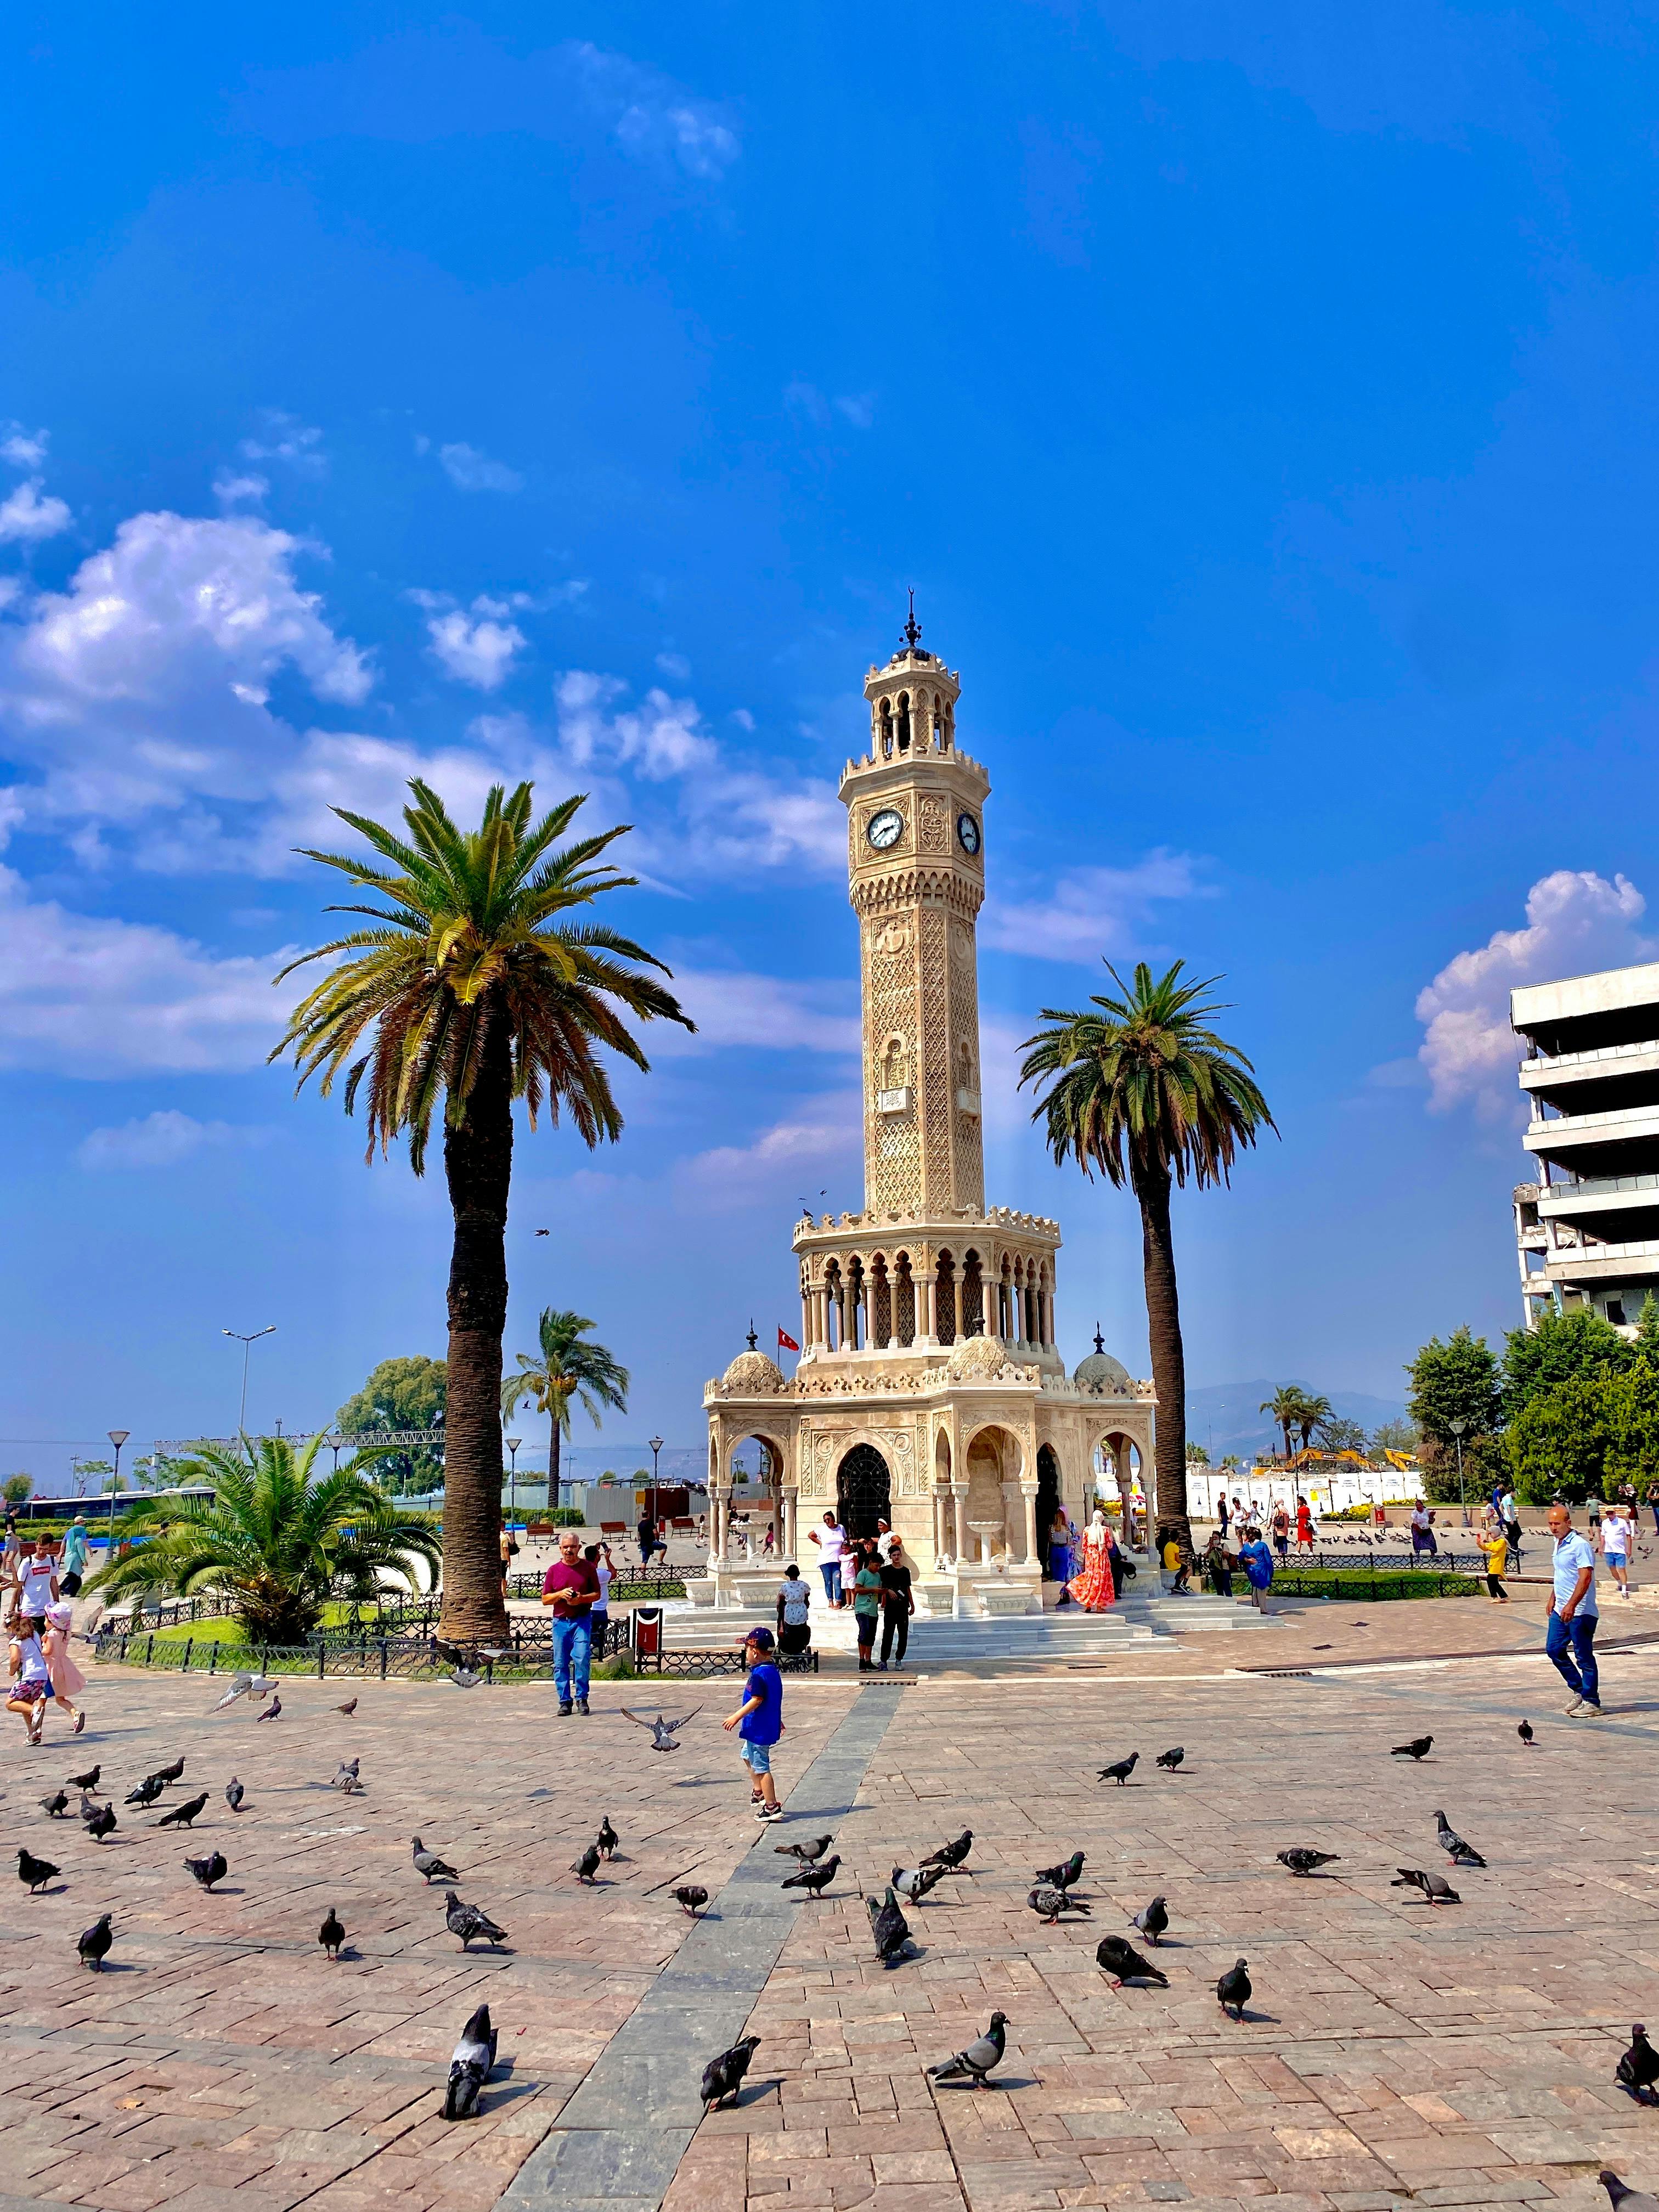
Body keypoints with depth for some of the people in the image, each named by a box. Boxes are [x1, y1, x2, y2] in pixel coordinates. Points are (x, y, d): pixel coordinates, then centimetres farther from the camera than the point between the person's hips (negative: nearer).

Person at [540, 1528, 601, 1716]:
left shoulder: (588, 1568, 5)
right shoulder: (554, 1570, 6)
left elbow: (597, 1594, 7)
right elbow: (545, 1599, 7)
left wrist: (582, 1599, -12)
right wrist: (561, 1594, -12)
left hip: (582, 1620, -2)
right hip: (560, 1621, 2)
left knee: (582, 1659, -14)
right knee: (561, 1663, 2)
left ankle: (582, 1698, -1)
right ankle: (564, 1701, 10)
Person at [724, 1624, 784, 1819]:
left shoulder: (758, 1675, -22)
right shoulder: (773, 1670, 7)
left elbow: (757, 1700, -26)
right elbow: (773, 1699, 18)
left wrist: (736, 1717, -21)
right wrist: (778, 1720, 29)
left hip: (759, 1728, -11)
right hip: (770, 1724, 11)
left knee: (761, 1767, -3)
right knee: (748, 1755, 29)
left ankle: (772, 1807, 2)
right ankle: (758, 1792, 35)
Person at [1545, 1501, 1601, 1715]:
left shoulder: (1580, 1545, -17)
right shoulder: (1558, 1544, 12)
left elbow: (1585, 1577, -24)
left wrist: (1571, 1605, -29)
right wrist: (1553, 1598, 24)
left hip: (1579, 1612, -9)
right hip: (1560, 1610, 9)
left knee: (1584, 1657, -1)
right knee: (1553, 1649, 11)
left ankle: (1591, 1702, 9)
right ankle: (1579, 1690, 24)